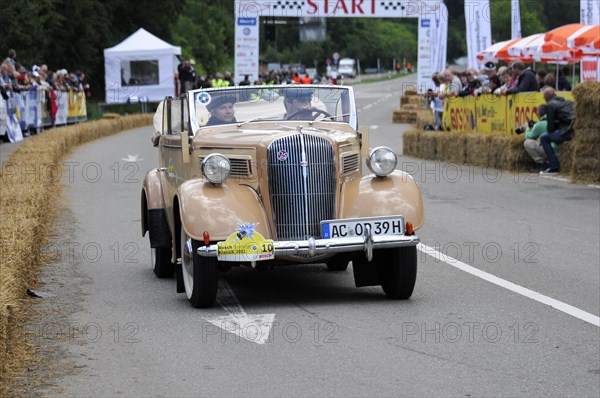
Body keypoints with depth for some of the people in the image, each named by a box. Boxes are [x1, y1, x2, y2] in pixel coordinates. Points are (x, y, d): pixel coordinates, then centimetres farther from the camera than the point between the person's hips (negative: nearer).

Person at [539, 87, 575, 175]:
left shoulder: (550, 105, 0)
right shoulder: (566, 102, 24)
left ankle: (554, 167, 1)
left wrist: (550, 131, 20)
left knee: (544, 138, 6)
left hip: (568, 133, -8)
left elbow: (551, 127, 0)